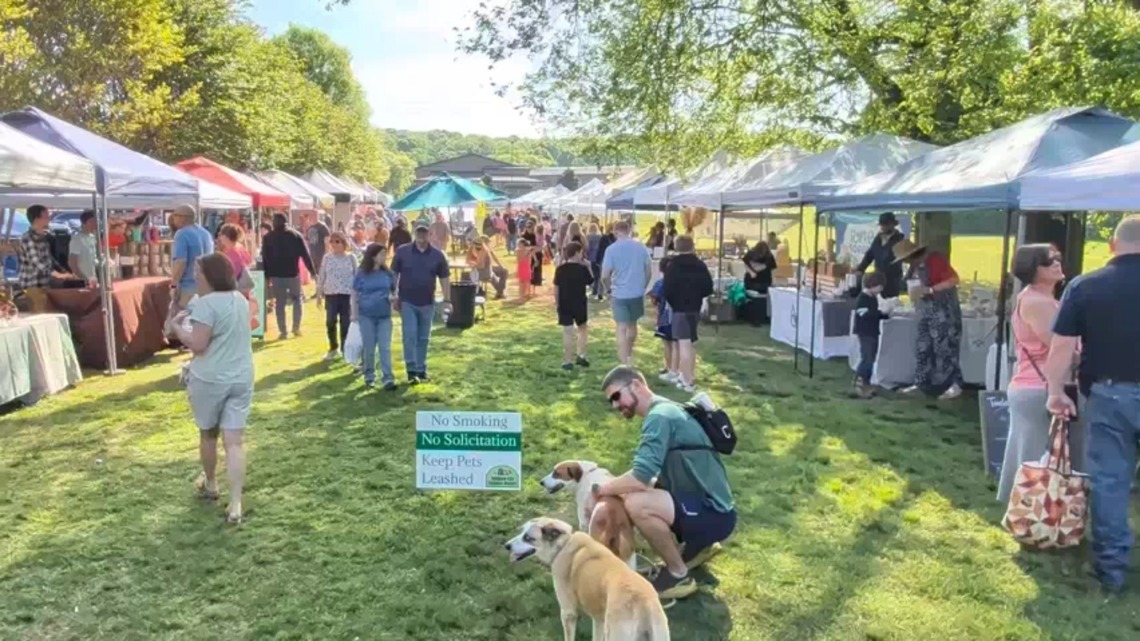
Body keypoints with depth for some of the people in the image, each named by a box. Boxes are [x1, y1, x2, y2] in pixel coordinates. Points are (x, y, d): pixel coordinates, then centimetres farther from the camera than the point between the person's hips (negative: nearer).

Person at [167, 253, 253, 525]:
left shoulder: (206, 303, -16)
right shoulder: (241, 300, 10)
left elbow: (198, 344, -19)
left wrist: (176, 327, -3)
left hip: (210, 379, -5)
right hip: (241, 378, 5)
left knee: (208, 433, 19)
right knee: (234, 442, 2)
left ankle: (210, 484, 39)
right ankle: (235, 504, -4)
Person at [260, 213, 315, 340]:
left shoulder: (267, 238, 5)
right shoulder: (296, 235, 2)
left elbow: (265, 258, 3)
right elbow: (305, 255, -2)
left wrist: (266, 275, 6)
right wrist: (312, 271, 0)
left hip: (276, 275, 1)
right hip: (293, 273, 0)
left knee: (280, 303, 5)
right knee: (297, 300, 15)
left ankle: (283, 332, 3)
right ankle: (296, 327, 8)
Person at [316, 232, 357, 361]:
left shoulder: (351, 258, 2)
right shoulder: (327, 258, 6)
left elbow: (357, 276, 4)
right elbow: (321, 276, 8)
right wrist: (319, 294, 6)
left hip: (347, 294, -1)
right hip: (330, 294, 1)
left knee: (345, 323, 1)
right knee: (330, 322, -2)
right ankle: (333, 347, 19)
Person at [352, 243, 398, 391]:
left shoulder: (388, 274, 2)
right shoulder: (361, 274, -5)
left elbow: (394, 291, 13)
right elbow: (355, 295, 0)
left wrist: (394, 300, -9)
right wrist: (354, 314, -4)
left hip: (384, 316, 2)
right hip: (366, 316, -1)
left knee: (385, 348, -2)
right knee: (369, 348, 7)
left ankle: (388, 378, -3)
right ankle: (369, 376, 21)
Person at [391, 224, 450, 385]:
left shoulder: (437, 255, -2)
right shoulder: (402, 251, -5)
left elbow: (444, 278, 3)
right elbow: (394, 275, 1)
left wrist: (447, 300, -1)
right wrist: (394, 297, -2)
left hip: (427, 303, 2)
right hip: (407, 302, -2)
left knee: (423, 338, 10)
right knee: (410, 336, -6)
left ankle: (421, 370, 20)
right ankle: (411, 370, 0)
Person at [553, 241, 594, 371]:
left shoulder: (560, 269, -3)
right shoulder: (582, 269, -9)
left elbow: (556, 287, -1)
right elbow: (591, 282, 4)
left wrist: (557, 302, 10)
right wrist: (588, 267, 9)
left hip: (564, 305, 1)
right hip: (579, 304, -1)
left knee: (568, 332, 2)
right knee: (583, 329, 20)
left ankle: (568, 362, 4)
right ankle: (581, 356, 12)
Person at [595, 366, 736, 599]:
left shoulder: (659, 415, -18)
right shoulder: (661, 412, 13)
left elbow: (640, 477, -28)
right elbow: (649, 476, 18)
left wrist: (602, 489, -12)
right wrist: (612, 488, 6)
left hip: (713, 513, -10)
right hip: (703, 504, 10)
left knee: (636, 504, -28)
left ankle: (678, 575, -6)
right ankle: (698, 545, 20)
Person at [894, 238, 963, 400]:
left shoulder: (935, 260, -15)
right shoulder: (915, 266, 10)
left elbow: (954, 279, -20)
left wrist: (929, 290, -23)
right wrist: (913, 293, 1)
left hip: (944, 312, -8)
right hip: (926, 313, 8)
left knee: (945, 348, -9)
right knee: (923, 349, 9)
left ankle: (955, 386, -5)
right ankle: (920, 383, 14)